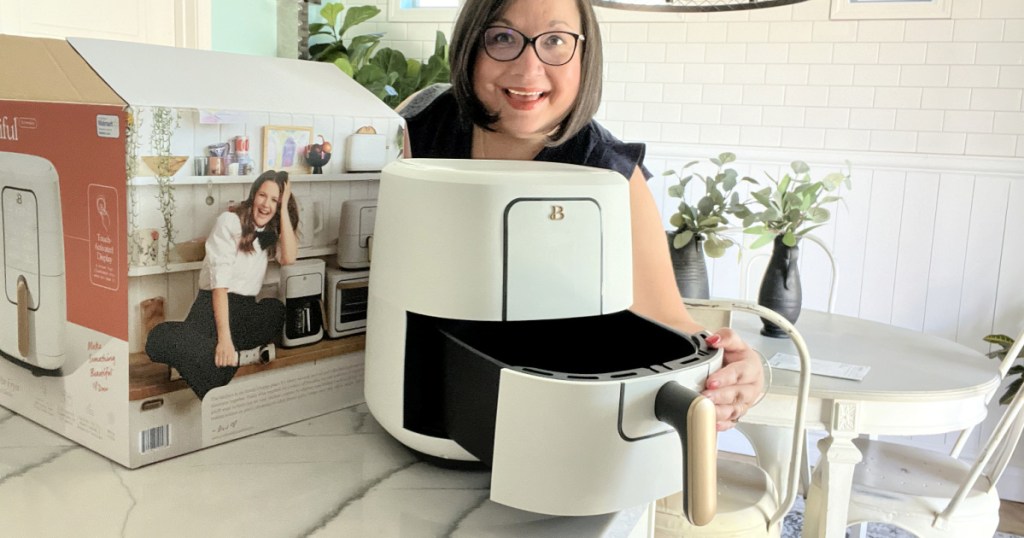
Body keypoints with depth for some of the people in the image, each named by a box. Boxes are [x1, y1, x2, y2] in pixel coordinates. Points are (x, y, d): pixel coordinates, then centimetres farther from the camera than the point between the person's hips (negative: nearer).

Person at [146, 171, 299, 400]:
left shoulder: (273, 231, 11)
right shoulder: (230, 221, -6)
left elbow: (288, 258, -11)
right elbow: (220, 282, -15)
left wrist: (284, 209, -9)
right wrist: (224, 338, -26)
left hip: (247, 309, 4)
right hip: (214, 305, -4)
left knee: (277, 310, -35)